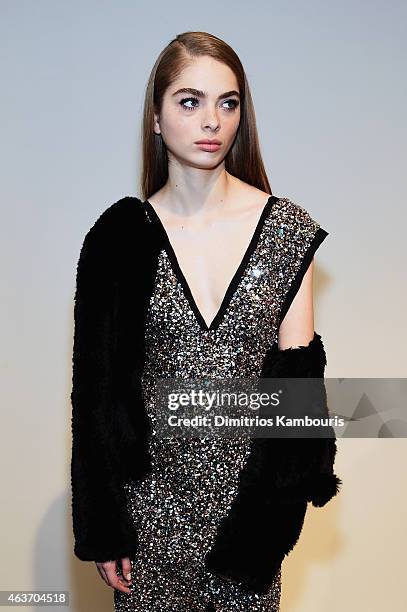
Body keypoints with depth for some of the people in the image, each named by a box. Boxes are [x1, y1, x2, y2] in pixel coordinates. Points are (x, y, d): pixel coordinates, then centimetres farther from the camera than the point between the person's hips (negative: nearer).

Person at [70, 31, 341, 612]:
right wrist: (100, 530, -2)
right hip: (152, 493, 0)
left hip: (248, 487, 1)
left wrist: (279, 514, -8)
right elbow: (96, 387, -3)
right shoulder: (121, 234, -5)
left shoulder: (288, 230, -4)